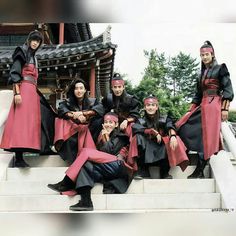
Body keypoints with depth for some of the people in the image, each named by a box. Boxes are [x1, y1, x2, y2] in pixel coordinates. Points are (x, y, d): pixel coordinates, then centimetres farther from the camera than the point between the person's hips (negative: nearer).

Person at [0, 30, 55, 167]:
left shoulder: (33, 57, 23)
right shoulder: (22, 53, -1)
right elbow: (15, 73, -11)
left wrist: (34, 92, 19)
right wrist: (17, 93, -21)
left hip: (32, 91, 9)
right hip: (23, 90, -9)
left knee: (30, 120, 4)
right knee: (22, 120, -16)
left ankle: (20, 156, 5)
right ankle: (18, 158, -22)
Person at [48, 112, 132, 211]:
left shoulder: (120, 136, 14)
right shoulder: (103, 135, 31)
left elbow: (111, 152, -4)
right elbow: (100, 153, 17)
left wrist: (107, 137, 6)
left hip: (117, 165, -6)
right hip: (105, 169, 6)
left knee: (86, 152, -20)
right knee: (86, 165, -26)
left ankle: (66, 184, -20)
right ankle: (86, 202, -40)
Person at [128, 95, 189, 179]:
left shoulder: (164, 119, 6)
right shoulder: (141, 121, 8)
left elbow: (170, 127, -15)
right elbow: (135, 128, -14)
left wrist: (172, 136, -39)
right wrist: (154, 132, -19)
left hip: (162, 148, 0)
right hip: (146, 149, 0)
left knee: (173, 142, -27)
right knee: (139, 137, -24)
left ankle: (165, 172, -20)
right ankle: (143, 171, -25)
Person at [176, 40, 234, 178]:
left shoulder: (220, 69, 2)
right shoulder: (203, 73, 22)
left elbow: (228, 89, -6)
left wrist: (225, 108, -15)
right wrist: (191, 110, 16)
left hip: (214, 105, -8)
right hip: (203, 105, 8)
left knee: (206, 137, -12)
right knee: (184, 127, -2)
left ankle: (199, 171, -9)